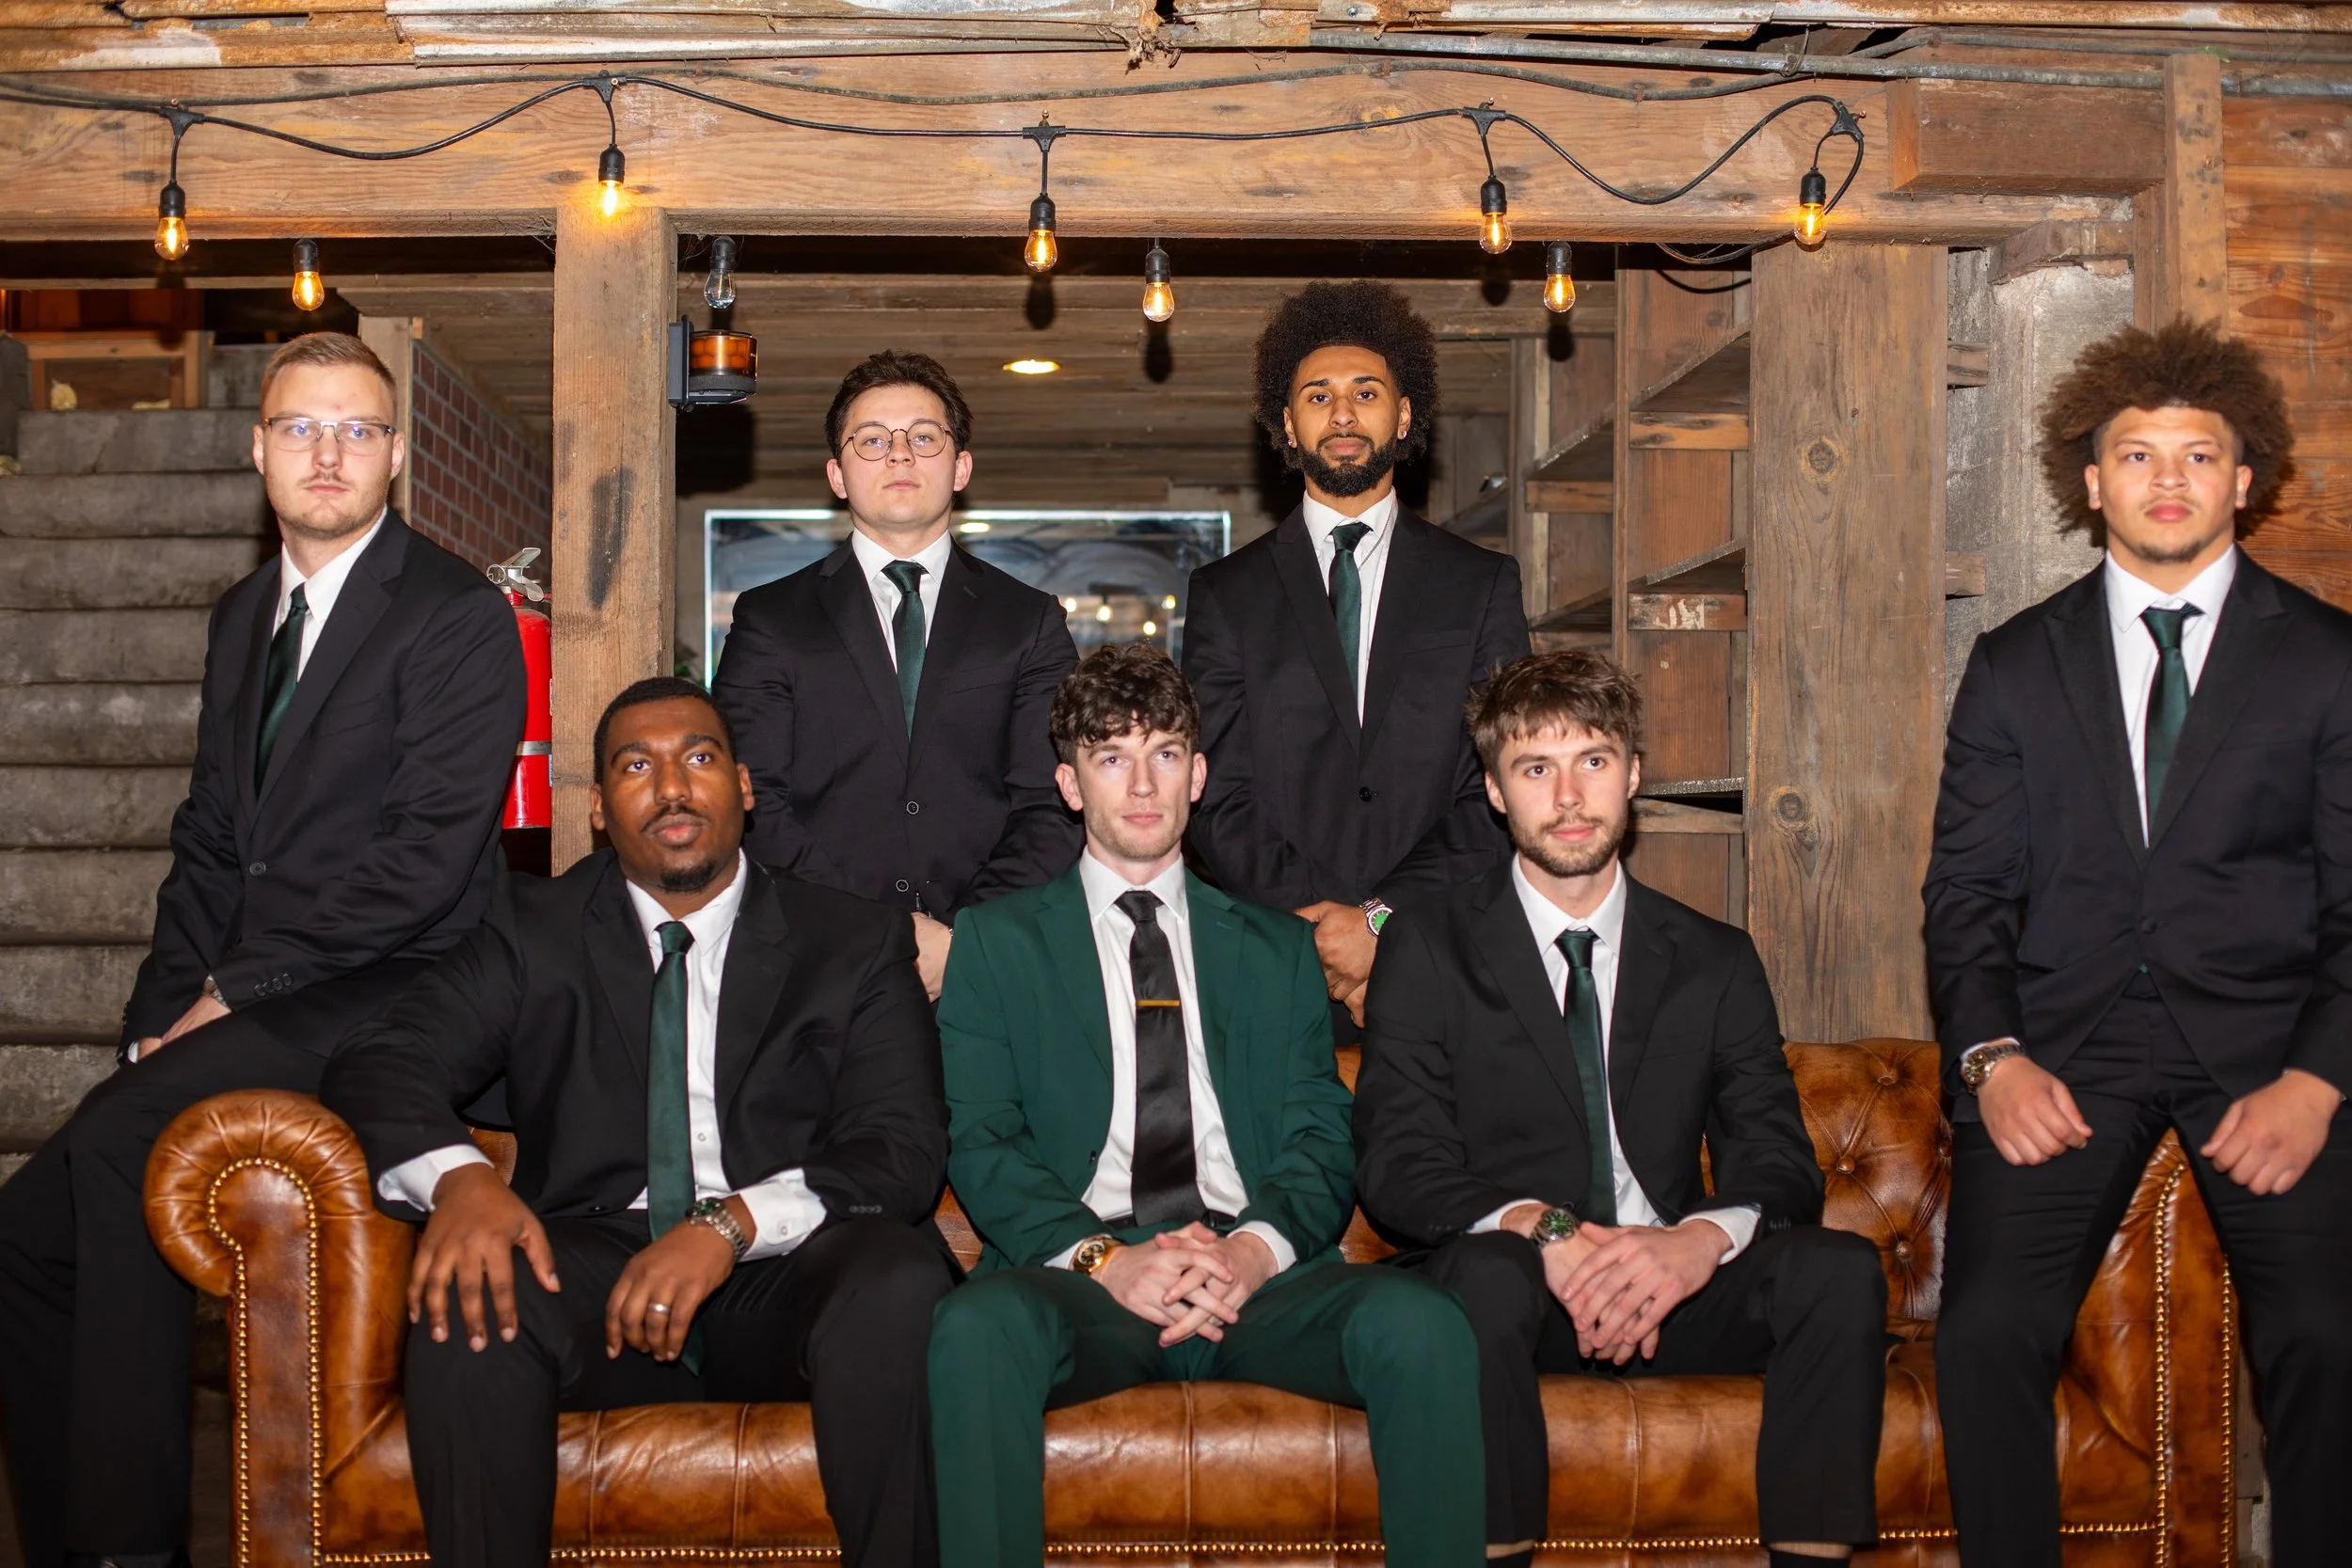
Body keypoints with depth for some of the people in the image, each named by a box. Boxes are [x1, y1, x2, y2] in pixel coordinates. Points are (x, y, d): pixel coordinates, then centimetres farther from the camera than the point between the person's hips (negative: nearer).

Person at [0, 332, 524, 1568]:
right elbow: (209, 838, 18)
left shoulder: (459, 617, -7)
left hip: (386, 1001, -7)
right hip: (245, 1006, 8)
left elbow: (427, 858, -15)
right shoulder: (244, 616, 18)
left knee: (118, 1141, -27)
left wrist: (232, 991, -13)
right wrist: (165, 1010, 3)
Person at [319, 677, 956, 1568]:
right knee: (467, 1296, -31)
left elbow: (902, 1152, -2)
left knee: (900, 1282, -33)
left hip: (783, 1278, 0)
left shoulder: (857, 945, 10)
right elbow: (377, 1066, 3)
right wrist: (459, 1177, -20)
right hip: (596, 1270, 1)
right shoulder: (535, 935, 14)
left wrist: (733, 1222, -20)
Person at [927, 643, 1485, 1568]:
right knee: (978, 1328, -37)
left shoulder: (1278, 949, 22)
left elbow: (1321, 1140, 11)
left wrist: (1255, 1248, -12)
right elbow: (980, 1144, 4)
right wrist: (1102, 1258, -14)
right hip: (1083, 1274, -1)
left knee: (1423, 1325, -30)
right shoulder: (999, 941, 15)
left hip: (1259, 1275, 2)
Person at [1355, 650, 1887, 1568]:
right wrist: (1543, 1231, -24)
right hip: (1508, 1288, -2)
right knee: (1487, 1271, -36)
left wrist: (1702, 1237, -21)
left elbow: (1779, 1164, 3)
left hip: (1669, 1287, 3)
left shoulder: (1716, 963, 13)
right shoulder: (1429, 950, 6)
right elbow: (1398, 1163, -5)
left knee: (1840, 1268, -24)